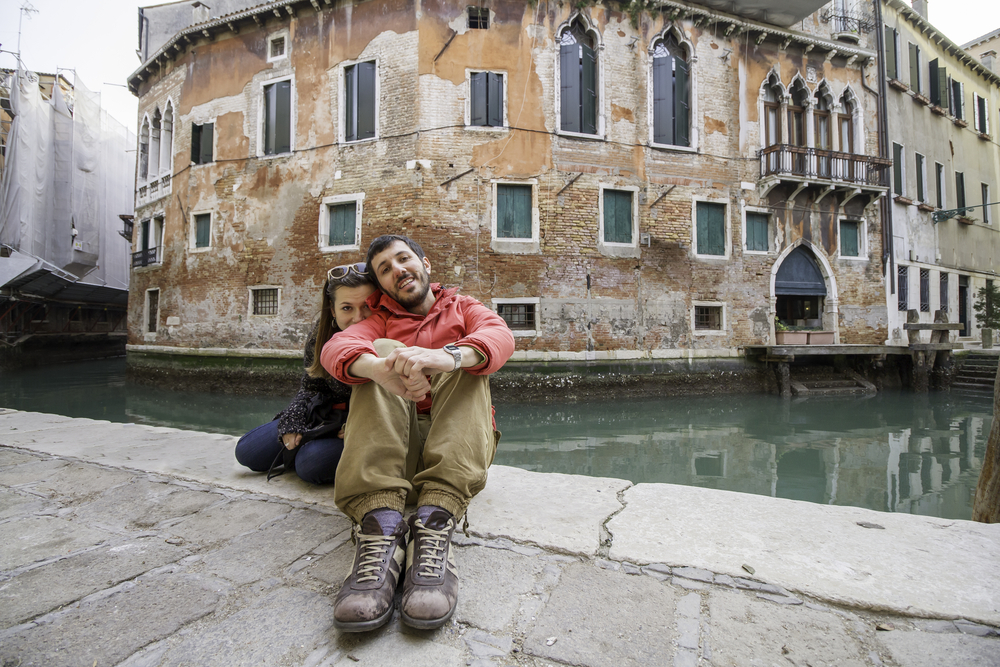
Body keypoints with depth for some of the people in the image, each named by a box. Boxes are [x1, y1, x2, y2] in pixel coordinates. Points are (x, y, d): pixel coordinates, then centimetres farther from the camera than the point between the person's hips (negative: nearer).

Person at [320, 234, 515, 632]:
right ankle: (380, 526, -37)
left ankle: (434, 525, -38)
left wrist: (449, 356, -36)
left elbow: (501, 337, -12)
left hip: (460, 446, 0)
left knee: (466, 359, -20)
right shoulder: (382, 322, 14)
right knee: (384, 350, -18)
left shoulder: (464, 309, 14)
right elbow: (336, 348, -10)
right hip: (395, 447, 1)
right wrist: (375, 366, -36)